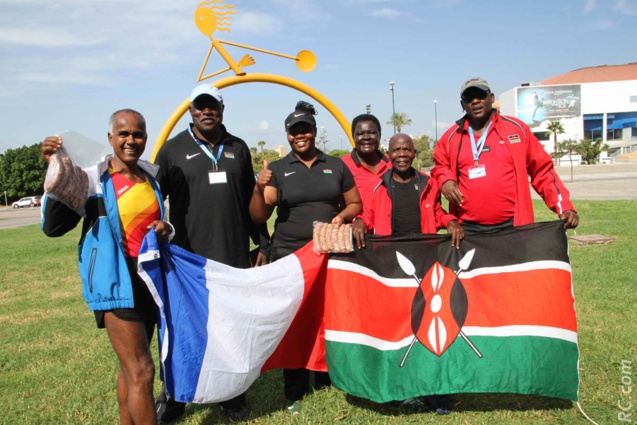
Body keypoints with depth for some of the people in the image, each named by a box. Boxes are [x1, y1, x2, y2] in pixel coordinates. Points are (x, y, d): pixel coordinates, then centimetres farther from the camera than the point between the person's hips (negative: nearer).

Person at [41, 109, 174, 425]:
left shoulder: (151, 175, 8)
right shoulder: (92, 178, -9)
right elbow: (53, 227, -14)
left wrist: (165, 229, -2)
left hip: (150, 279, 6)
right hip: (115, 284, -6)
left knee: (131, 367, 18)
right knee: (142, 371, -6)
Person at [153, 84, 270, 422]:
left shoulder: (238, 149, 12)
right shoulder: (173, 149, 3)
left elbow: (251, 201, 15)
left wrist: (263, 244, 13)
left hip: (235, 257, 3)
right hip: (189, 259, -2)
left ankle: (233, 396, 28)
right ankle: (173, 397, 26)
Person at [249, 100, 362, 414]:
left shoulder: (336, 166, 8)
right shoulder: (277, 170, 3)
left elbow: (355, 204, 15)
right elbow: (258, 217, -3)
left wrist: (343, 215, -7)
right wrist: (259, 188, -21)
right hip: (289, 256, -1)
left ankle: (325, 377, 27)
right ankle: (294, 392, 16)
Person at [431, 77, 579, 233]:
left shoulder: (516, 128, 4)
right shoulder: (451, 137, 8)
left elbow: (542, 170, 7)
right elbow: (440, 165, 25)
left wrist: (565, 207, -1)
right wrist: (445, 179, 2)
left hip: (513, 226, -1)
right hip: (469, 229, 1)